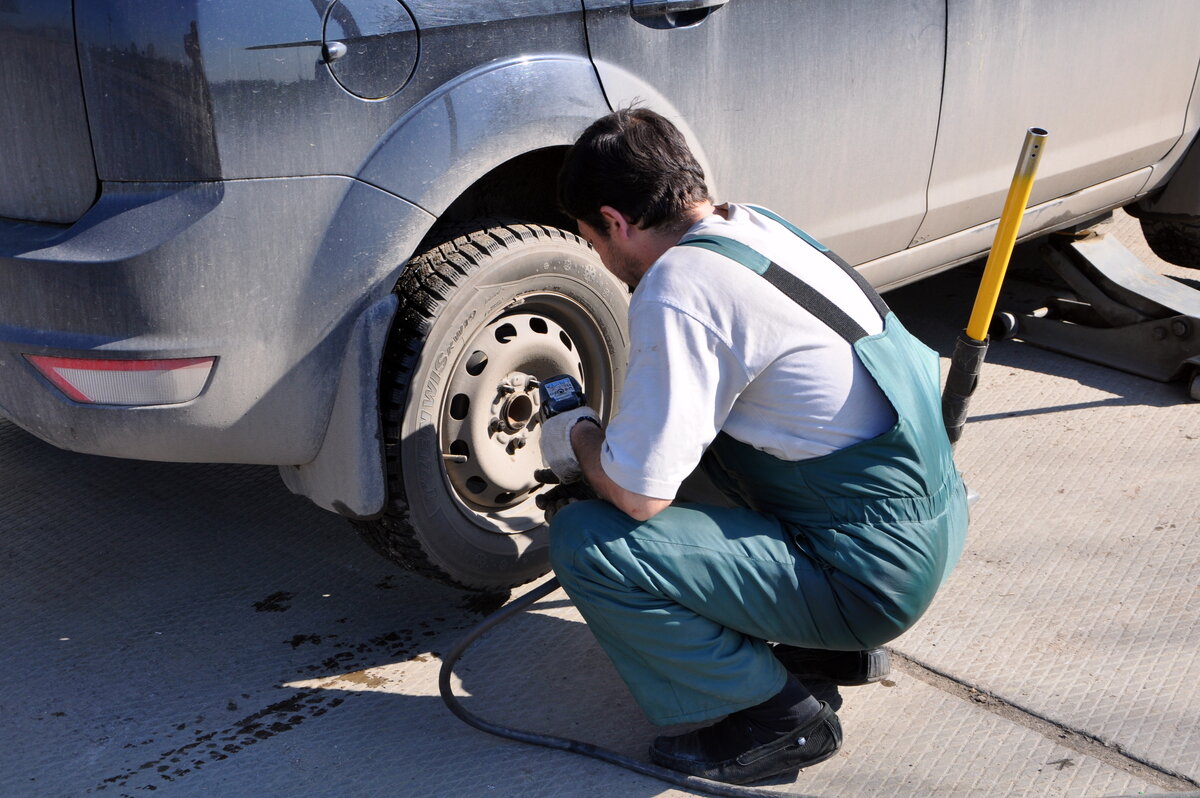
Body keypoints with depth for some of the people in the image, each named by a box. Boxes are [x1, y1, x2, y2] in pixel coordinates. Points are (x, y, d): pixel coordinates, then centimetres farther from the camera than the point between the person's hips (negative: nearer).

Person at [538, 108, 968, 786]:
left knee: (583, 542, -13)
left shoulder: (678, 287, -21)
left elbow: (638, 494, -20)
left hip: (872, 576, -9)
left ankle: (778, 717, 0)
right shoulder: (757, 225, 6)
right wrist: (621, 433, 21)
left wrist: (579, 439, 1)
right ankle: (836, 644, 23)